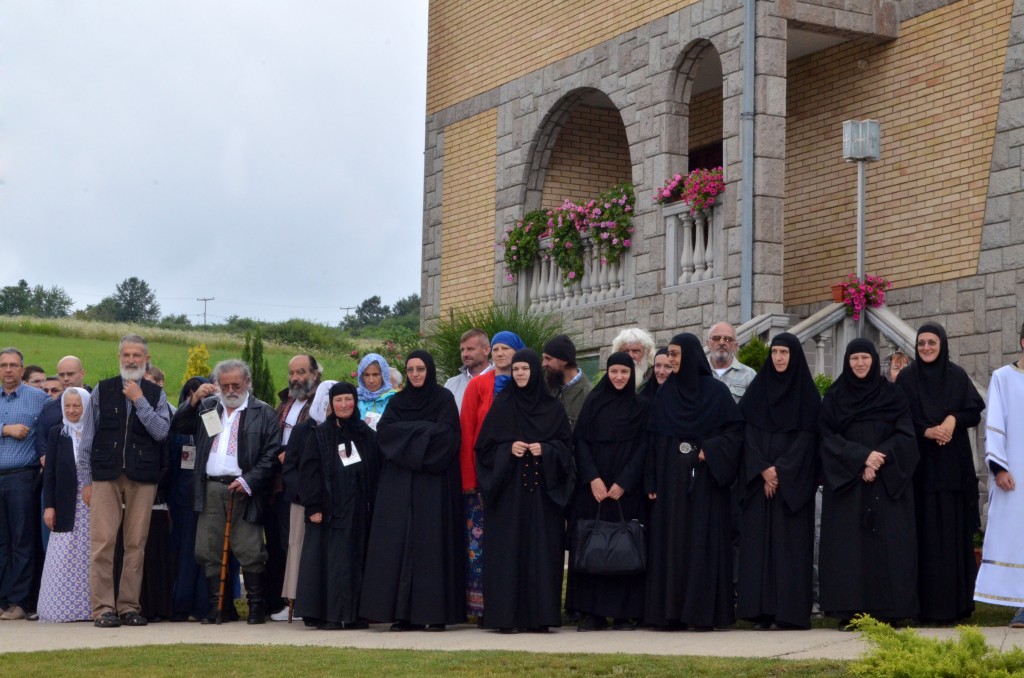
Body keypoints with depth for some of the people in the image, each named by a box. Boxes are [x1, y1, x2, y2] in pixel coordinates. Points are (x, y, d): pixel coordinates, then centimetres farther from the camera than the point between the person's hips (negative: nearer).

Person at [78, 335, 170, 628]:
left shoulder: (156, 395, 11)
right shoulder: (102, 391, 9)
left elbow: (161, 432, -4)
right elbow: (87, 439, 9)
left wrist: (139, 401, -7)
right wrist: (86, 480, 4)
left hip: (142, 478, 1)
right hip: (106, 476, -1)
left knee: (136, 545, 1)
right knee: (102, 543, -7)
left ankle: (129, 606, 8)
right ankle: (103, 608, -3)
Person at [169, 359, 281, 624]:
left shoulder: (264, 413, 4)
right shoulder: (206, 407, 17)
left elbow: (271, 454, -2)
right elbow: (177, 426, 9)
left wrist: (248, 481, -12)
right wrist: (194, 399, -3)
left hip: (243, 489, -4)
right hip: (210, 489, 4)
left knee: (250, 552, -5)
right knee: (208, 551, 4)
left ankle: (257, 607, 3)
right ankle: (215, 607, 12)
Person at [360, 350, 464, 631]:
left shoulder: (444, 398, 4)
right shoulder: (398, 401, 15)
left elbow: (445, 434, -10)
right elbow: (383, 431, 0)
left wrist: (407, 431, -6)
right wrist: (423, 429, -8)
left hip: (434, 482, -4)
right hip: (399, 484, 4)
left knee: (432, 542, -7)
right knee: (399, 542, -3)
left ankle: (434, 612, -5)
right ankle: (402, 611, -1)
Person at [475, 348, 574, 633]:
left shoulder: (552, 408, 8)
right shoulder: (501, 406, 6)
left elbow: (566, 444, 7)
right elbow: (485, 446, 4)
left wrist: (546, 450, -11)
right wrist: (508, 449, -12)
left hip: (543, 489, 1)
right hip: (509, 489, -1)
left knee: (541, 549, -2)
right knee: (509, 549, -5)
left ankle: (539, 615, 2)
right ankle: (506, 616, -3)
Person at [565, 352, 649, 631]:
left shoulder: (641, 407, 6)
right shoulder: (593, 403, 8)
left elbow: (642, 448, 0)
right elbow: (580, 441, 3)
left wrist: (623, 483, -10)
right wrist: (593, 478, -9)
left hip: (626, 489, -1)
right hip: (593, 488, 1)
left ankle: (624, 612, 2)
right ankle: (592, 613, 2)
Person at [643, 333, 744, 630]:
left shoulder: (716, 391, 0)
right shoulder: (664, 393, 10)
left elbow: (736, 428, -1)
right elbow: (653, 439, 8)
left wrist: (711, 450, -15)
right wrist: (651, 482, 1)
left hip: (704, 479, -3)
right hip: (670, 479, 4)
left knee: (703, 543, -4)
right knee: (669, 543, 1)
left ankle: (703, 612, -1)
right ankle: (670, 611, 4)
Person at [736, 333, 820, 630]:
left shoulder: (807, 393, 3)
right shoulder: (757, 389, 10)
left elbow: (807, 436, -4)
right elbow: (749, 432, 4)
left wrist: (781, 470, -13)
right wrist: (763, 469, -10)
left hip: (793, 481, -3)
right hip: (758, 480, 3)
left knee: (791, 542, -5)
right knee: (759, 540, -2)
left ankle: (791, 611, -5)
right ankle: (762, 611, -2)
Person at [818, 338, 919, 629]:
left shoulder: (892, 396, 9)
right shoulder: (834, 398, 9)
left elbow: (905, 436, 1)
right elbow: (829, 439, 0)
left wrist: (879, 458, -15)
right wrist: (862, 457, -14)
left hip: (887, 483, 0)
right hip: (846, 484, 0)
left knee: (887, 543, -5)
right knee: (848, 545, -5)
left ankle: (886, 610, -3)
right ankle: (848, 612, -5)